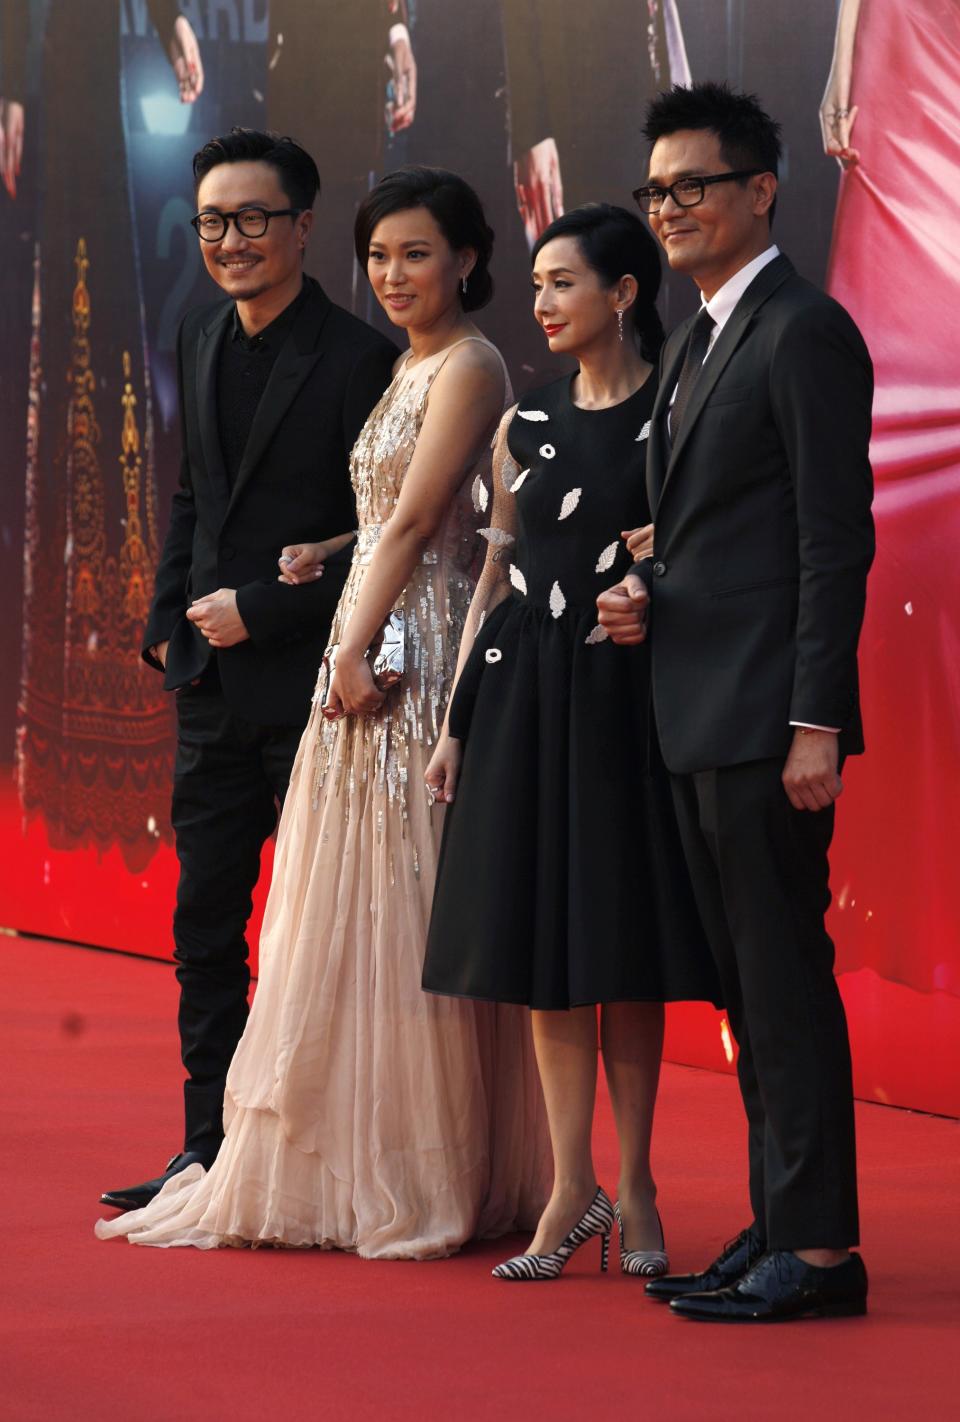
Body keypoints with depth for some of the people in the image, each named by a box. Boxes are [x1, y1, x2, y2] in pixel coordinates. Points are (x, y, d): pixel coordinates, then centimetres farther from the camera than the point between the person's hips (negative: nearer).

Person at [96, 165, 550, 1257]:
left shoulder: (469, 368, -9)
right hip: (370, 646, 9)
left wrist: (358, 647, -17)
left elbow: (418, 519, -15)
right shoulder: (409, 367, 19)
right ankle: (347, 1169, 14)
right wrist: (322, 555, 5)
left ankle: (425, 1179, -1)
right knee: (358, 909, 9)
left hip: (416, 654, -9)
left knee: (402, 906, -6)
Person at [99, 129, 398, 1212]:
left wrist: (261, 613, -16)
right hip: (211, 682, 7)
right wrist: (171, 621, 13)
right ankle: (212, 1151, 18)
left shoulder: (358, 360, -11)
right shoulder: (202, 341, 11)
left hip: (310, 683, -7)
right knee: (204, 925, 10)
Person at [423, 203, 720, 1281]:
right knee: (544, 942, 2)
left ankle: (632, 1185, 9)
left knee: (626, 944, 0)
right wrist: (456, 725, 10)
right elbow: (495, 578, 13)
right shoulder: (526, 425, 10)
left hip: (628, 694, -4)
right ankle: (572, 1190, 7)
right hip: (527, 695, 4)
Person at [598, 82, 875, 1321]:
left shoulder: (806, 334, -10)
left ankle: (819, 1244, -4)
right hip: (697, 717, 10)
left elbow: (835, 540, -15)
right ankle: (777, 1228, 17)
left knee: (785, 973, -8)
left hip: (767, 715, -9)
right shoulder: (692, 347, 19)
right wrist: (647, 596, 4)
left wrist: (816, 721, -19)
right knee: (745, 981, 11)